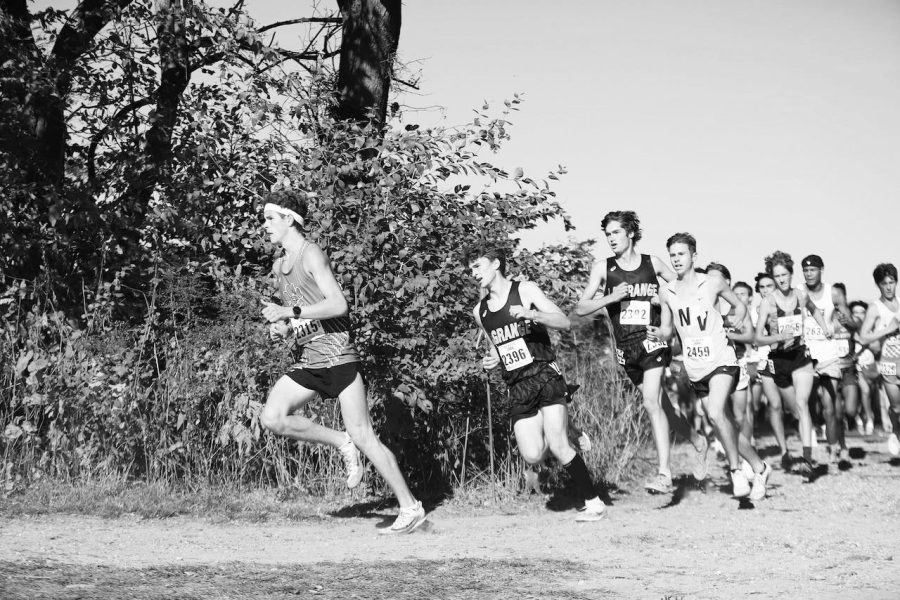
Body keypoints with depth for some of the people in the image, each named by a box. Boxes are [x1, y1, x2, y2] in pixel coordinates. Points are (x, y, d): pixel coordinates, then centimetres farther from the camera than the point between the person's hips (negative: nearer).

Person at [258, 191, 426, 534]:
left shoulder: (311, 255, -9)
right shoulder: (279, 268, 17)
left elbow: (338, 304, -20)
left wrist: (288, 312, -20)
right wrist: (283, 328, 6)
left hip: (337, 357, -8)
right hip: (308, 362, 8)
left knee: (363, 437, -8)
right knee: (271, 418, -12)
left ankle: (411, 508, 0)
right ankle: (341, 443, 5)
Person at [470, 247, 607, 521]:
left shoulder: (525, 290, 0)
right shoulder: (479, 311, 14)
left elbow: (564, 322, -7)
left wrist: (531, 314, -23)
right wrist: (491, 359, 6)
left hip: (545, 375, -5)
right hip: (517, 386, 5)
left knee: (558, 447, -17)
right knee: (532, 455, -11)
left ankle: (593, 503, -5)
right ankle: (564, 432, 22)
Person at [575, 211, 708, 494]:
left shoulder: (653, 263, 1)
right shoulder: (603, 267, 2)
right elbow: (581, 308, -5)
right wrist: (611, 297, -18)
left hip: (653, 340, -3)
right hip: (625, 348, 3)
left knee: (652, 402, -19)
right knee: (662, 404, 15)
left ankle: (664, 473, -20)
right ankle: (699, 442, 38)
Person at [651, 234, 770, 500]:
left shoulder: (713, 282, -3)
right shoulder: (666, 292, 4)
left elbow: (740, 306, 12)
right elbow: (668, 329, 13)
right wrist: (657, 333, -8)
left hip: (721, 359, -4)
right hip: (695, 367, 4)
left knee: (716, 414, -25)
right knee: (727, 424, 9)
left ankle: (735, 469, -9)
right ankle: (759, 468, 26)